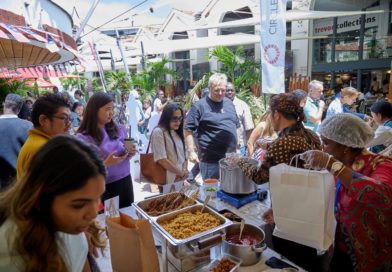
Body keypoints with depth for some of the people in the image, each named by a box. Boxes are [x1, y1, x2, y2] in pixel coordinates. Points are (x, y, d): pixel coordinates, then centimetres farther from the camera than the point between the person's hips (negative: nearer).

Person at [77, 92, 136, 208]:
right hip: (105, 188, -5)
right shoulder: (83, 138, -14)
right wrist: (105, 164, -27)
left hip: (125, 181, 5)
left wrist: (130, 153, -6)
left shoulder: (119, 129, 2)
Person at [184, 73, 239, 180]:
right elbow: (188, 130, -10)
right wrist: (191, 152, -15)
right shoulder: (199, 106, -9)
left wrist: (236, 148, 16)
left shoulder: (229, 103, 11)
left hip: (231, 158, 6)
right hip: (210, 159, -6)